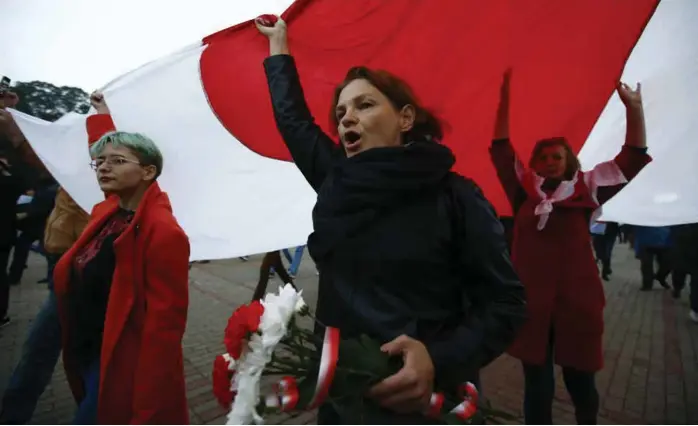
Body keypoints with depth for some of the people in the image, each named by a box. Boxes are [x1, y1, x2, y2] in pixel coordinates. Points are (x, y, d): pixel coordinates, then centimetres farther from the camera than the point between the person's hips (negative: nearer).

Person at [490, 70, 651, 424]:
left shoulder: (585, 189, 4)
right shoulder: (525, 191, 3)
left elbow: (633, 159, 2)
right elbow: (500, 149, 0)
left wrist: (633, 108, -7)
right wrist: (505, 99, -5)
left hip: (577, 302, 1)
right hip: (531, 302, 0)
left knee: (580, 381, 17)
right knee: (537, 385, 11)